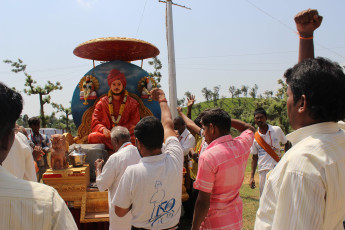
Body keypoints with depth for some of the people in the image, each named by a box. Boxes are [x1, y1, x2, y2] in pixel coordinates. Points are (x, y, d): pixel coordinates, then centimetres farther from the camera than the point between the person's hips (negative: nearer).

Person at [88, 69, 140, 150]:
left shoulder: (132, 103, 14)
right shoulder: (102, 102, 17)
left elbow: (134, 124, 6)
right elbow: (95, 123, 11)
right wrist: (103, 129, -12)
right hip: (107, 136, 2)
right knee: (92, 137, -29)